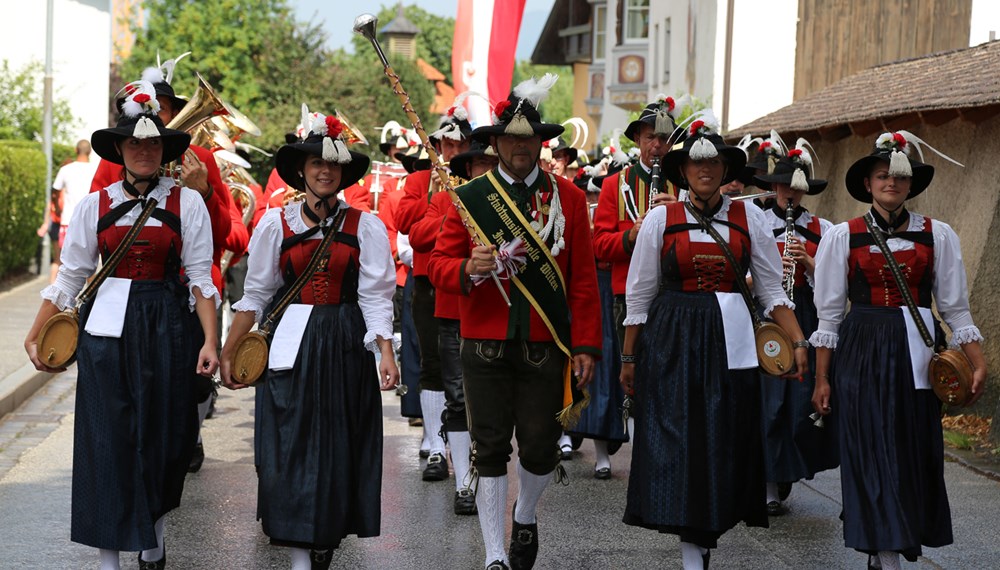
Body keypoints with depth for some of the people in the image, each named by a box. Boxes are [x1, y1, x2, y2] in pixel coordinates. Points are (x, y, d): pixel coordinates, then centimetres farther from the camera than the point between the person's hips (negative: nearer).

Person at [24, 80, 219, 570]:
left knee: (162, 437, 5)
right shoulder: (95, 205, 5)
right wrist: (34, 336, 5)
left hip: (166, 328, -1)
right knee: (106, 438, -1)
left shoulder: (186, 203, 2)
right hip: (107, 328, 1)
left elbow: (200, 277, -1)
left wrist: (209, 341, -9)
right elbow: (69, 277, 8)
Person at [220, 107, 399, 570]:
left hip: (345, 346, 0)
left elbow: (375, 296, -3)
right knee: (292, 446, -4)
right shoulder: (276, 224, 4)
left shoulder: (365, 227, 2)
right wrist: (228, 352, 5)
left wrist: (385, 351, -15)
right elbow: (255, 296, 8)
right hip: (291, 345, 0)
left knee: (340, 446, 4)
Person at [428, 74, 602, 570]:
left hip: (545, 347, 1)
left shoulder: (568, 197, 4)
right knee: (490, 451, 2)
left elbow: (583, 279, 3)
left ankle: (525, 517, 37)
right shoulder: (468, 198, 3)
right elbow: (439, 263, 2)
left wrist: (585, 345, -3)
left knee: (540, 450, 6)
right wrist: (469, 269, -21)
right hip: (485, 347, 0)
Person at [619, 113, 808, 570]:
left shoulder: (749, 219, 5)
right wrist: (629, 357, 6)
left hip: (730, 340, 2)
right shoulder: (661, 219, 1)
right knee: (677, 439, -6)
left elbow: (773, 290, 6)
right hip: (672, 341, -2)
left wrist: (799, 343, -4)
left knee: (725, 441, 3)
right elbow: (639, 294, 5)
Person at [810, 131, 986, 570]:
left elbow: (955, 308, 6)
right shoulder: (842, 237, 1)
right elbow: (828, 314, 3)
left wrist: (978, 364, -3)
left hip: (916, 354, 2)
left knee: (916, 452, 4)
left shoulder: (937, 235, 4)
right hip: (861, 353, -2)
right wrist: (822, 379, 0)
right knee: (873, 453, -3)